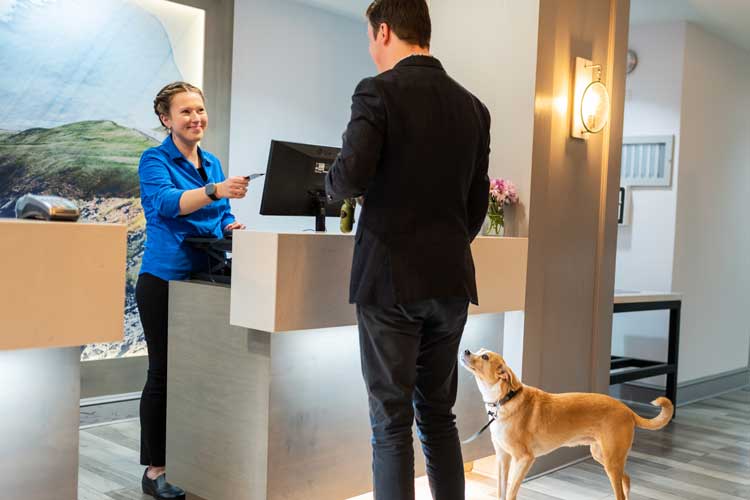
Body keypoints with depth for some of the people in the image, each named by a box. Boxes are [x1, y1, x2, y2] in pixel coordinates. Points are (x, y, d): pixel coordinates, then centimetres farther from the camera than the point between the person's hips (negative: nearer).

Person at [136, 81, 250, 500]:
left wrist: (231, 227, -5)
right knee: (164, 372, 0)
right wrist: (214, 190, -40)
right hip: (165, 280, -6)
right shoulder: (155, 160, -6)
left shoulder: (213, 163, 13)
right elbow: (165, 203, -25)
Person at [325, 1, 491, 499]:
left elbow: (351, 178, -19)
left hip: (391, 279, -5)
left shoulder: (378, 91, -8)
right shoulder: (473, 106, 10)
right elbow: (477, 202, 13)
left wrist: (331, 183, 3)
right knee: (439, 416, 16)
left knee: (391, 424, 3)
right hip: (452, 279, 6)